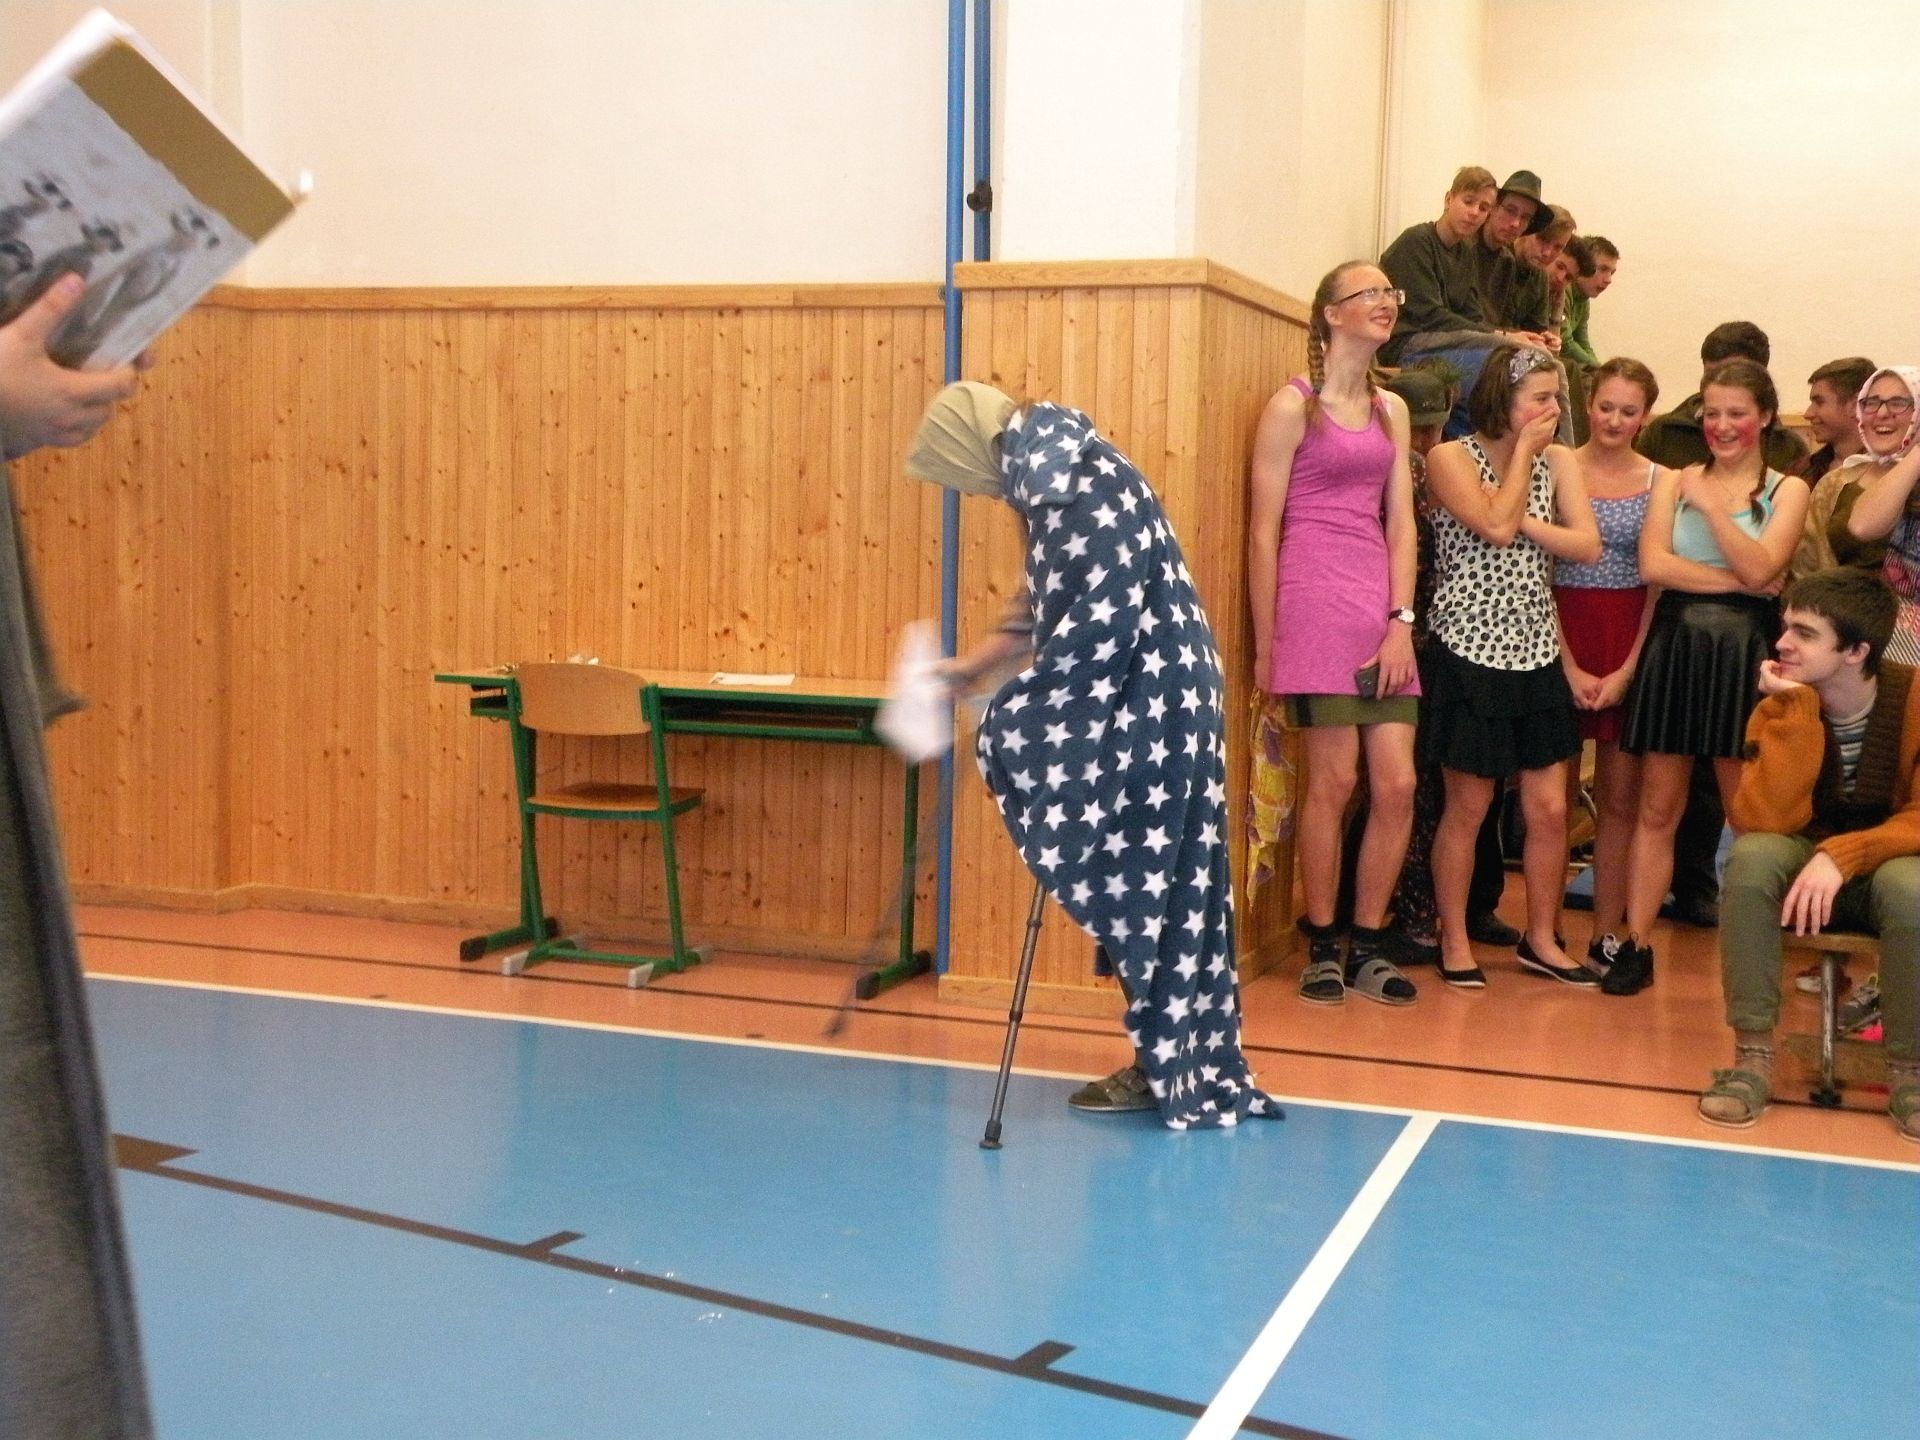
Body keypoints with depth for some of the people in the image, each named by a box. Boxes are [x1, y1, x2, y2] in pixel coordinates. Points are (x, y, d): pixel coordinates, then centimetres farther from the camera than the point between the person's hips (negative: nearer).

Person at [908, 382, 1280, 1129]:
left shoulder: (1082, 487, -17)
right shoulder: (1057, 485, 14)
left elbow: (1095, 628, -22)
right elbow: (1047, 612, 26)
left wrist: (1013, 714, -16)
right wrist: (968, 667, 34)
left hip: (1145, 712, -10)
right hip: (1128, 711, 10)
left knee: (1143, 888, -1)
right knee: (1151, 889, 13)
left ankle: (1169, 1066, 10)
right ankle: (1170, 1060, 21)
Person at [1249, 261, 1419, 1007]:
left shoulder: (1391, 409, 16)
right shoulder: (1293, 405, -2)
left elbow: (1400, 522, 11)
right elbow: (1263, 531, -4)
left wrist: (1401, 620, -1)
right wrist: (1263, 645, -6)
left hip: (1381, 607, 6)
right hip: (1315, 602, -6)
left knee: (1398, 784, 1)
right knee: (1334, 780, -4)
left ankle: (1367, 946, 14)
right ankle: (1322, 948, 10)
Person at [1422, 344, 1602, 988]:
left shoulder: (1559, 461, 7)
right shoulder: (1451, 459, -7)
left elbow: (1588, 546, -4)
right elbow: (1496, 528, -21)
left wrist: (1522, 522, -16)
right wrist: (1524, 449, -10)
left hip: (1535, 652, 5)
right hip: (1471, 652, -5)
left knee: (1549, 808, 7)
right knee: (1468, 807, 3)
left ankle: (1541, 939, 23)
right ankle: (1455, 942, 17)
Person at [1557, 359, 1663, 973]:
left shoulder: (1659, 482, 5)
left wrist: (1627, 669, -4)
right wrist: (1570, 667, -9)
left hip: (1631, 650, 2)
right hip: (1560, 643, -2)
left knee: (1620, 799, 5)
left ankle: (1608, 935, 13)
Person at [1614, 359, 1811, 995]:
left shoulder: (1787, 490, 6)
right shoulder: (1674, 480, 11)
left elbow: (1759, 569, -9)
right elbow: (1653, 564, -4)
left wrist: (1709, 503, -11)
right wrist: (1737, 582, -8)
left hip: (1744, 654, -2)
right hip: (1674, 646, 2)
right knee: (1657, 808, 3)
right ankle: (1635, 944, 7)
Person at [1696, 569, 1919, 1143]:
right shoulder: (1780, 708, -10)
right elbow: (1767, 822, -23)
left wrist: (1842, 856, -35)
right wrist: (1794, 709, -27)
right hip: (1806, 867, 2)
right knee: (1753, 855, -31)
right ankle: (1754, 1056, -24)